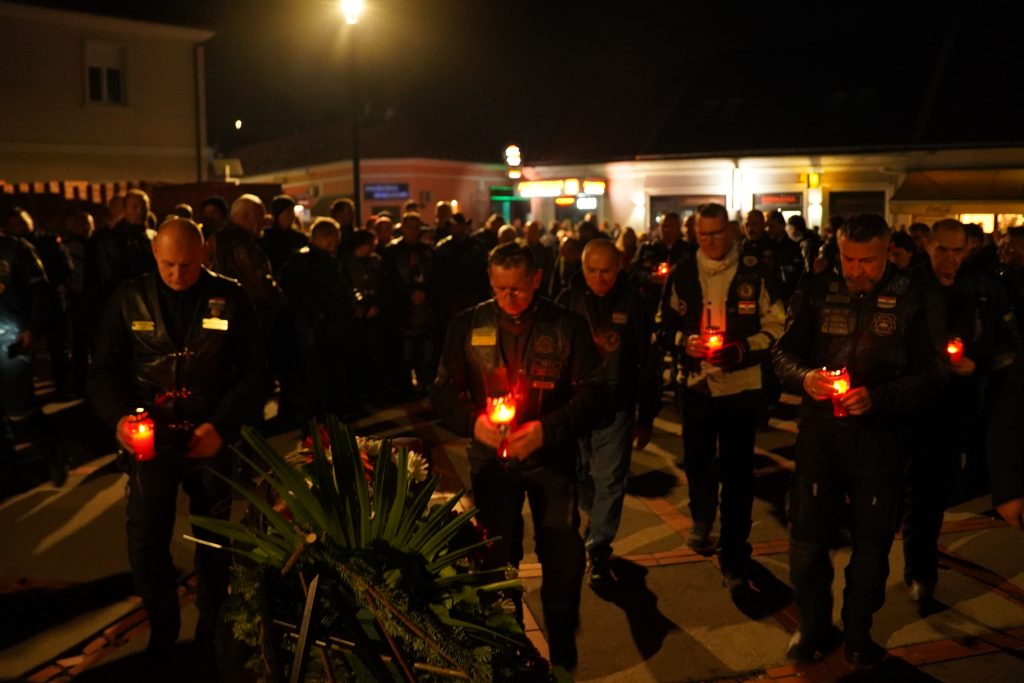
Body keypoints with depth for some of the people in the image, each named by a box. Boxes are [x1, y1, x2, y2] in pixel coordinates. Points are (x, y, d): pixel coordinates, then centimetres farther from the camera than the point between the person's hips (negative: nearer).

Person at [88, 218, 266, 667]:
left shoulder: (230, 299, -3)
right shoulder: (129, 299, -1)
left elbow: (253, 370, -3)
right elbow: (104, 370, 1)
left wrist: (222, 425, -16)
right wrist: (119, 417, -18)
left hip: (211, 439, 0)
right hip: (150, 439, 1)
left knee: (215, 542, 13)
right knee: (145, 543, 1)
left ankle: (211, 628, 36)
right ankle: (162, 626, 29)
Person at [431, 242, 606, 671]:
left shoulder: (567, 326, -6)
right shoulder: (467, 326, -3)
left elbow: (593, 392, -8)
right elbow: (443, 391, 1)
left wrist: (547, 429, -24)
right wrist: (472, 420, -21)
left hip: (552, 459, -1)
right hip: (491, 459, 1)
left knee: (564, 558, 4)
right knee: (496, 558, 12)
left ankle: (562, 648, 29)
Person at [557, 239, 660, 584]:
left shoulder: (633, 304, -2)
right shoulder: (569, 300, -3)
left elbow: (646, 363, 2)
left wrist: (647, 416, 3)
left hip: (616, 407, -1)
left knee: (610, 481, 2)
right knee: (578, 475, 14)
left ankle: (598, 548, 16)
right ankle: (600, 522, 42)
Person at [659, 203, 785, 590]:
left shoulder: (754, 273, -6)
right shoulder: (682, 274, 1)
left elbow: (776, 325, -2)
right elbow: (666, 323, 8)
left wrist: (743, 349, -17)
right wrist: (685, 341, -11)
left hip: (741, 385, -2)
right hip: (695, 382, 3)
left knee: (737, 474, 3)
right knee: (696, 461, 16)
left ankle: (734, 559, 16)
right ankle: (701, 519, 46)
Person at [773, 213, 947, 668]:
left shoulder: (914, 300, -5)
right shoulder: (816, 293, 0)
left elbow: (930, 374, -8)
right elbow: (784, 351, 1)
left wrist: (877, 398, -24)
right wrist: (804, 376, -21)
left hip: (880, 437, -1)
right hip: (820, 431, 1)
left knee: (872, 542, 12)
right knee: (806, 535, 8)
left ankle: (858, 633, 34)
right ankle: (813, 626, 30)